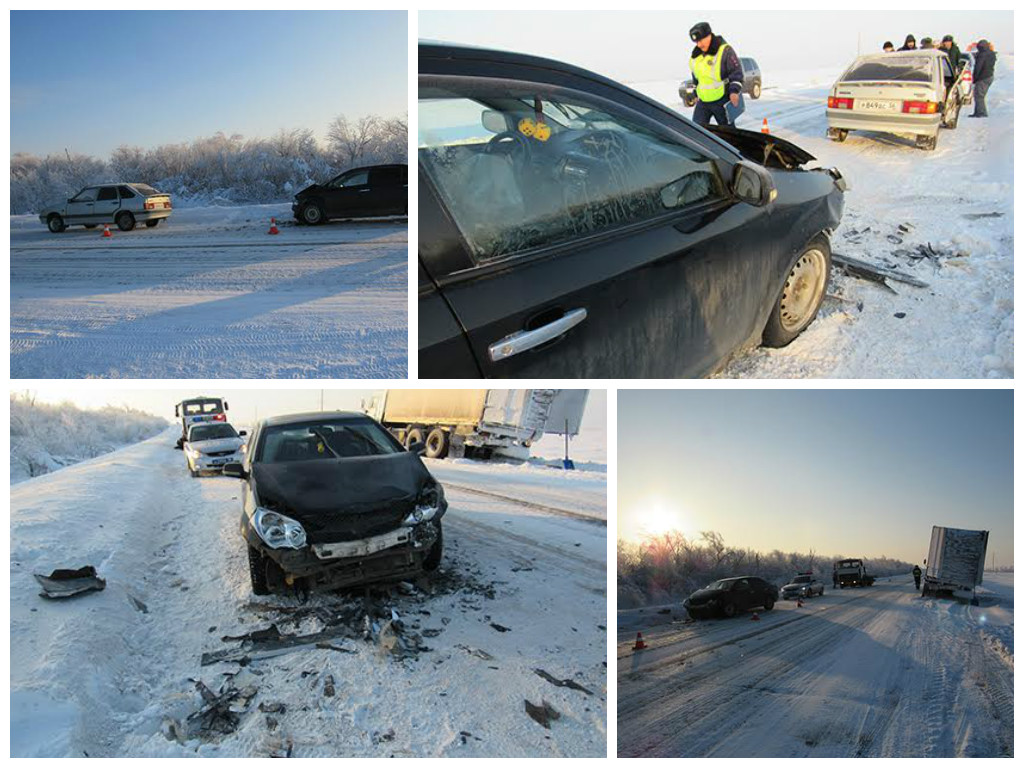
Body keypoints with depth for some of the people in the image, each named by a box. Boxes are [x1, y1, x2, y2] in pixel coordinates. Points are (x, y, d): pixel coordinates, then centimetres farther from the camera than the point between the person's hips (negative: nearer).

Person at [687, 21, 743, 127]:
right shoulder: (695, 55, 8)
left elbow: (737, 73, -12)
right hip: (702, 102, 6)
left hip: (722, 101, -6)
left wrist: (734, 91, -23)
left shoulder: (725, 51, -11)